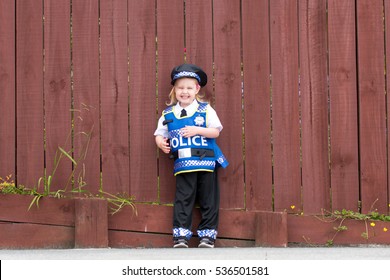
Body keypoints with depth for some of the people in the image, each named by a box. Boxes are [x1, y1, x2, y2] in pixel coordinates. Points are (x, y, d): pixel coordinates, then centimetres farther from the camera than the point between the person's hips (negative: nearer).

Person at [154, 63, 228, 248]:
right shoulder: (168, 114, 6)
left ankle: (207, 235, 13)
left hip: (206, 163, -1)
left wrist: (197, 130, -17)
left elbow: (215, 131, -5)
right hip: (183, 165, 1)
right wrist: (160, 142, -11)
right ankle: (181, 235, 6)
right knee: (183, 199, 1)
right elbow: (159, 134, 11)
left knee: (208, 200, 5)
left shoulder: (205, 110, -1)